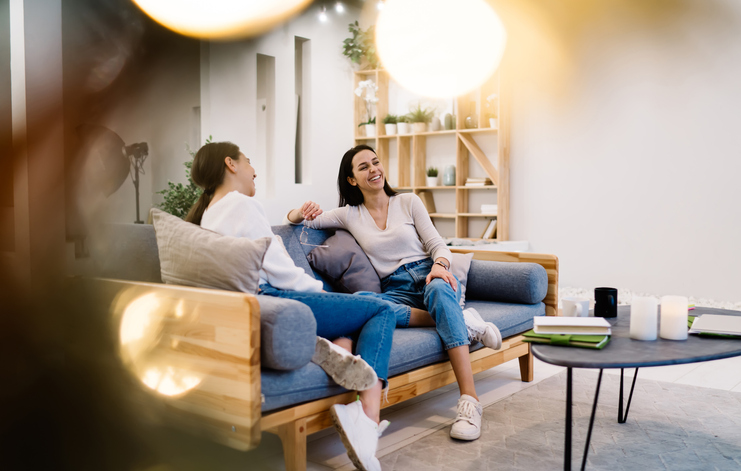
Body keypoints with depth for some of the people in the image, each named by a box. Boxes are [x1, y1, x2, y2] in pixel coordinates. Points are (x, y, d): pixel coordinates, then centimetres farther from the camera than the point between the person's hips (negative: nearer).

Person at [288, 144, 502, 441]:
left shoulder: (408, 202, 10)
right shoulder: (349, 215, 13)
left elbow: (437, 245, 6)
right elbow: (294, 220, 14)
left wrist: (439, 265, -17)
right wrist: (302, 213, -10)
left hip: (430, 274, 0)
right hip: (396, 289, 1)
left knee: (438, 289, -39)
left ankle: (469, 400, -43)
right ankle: (461, 321, -25)